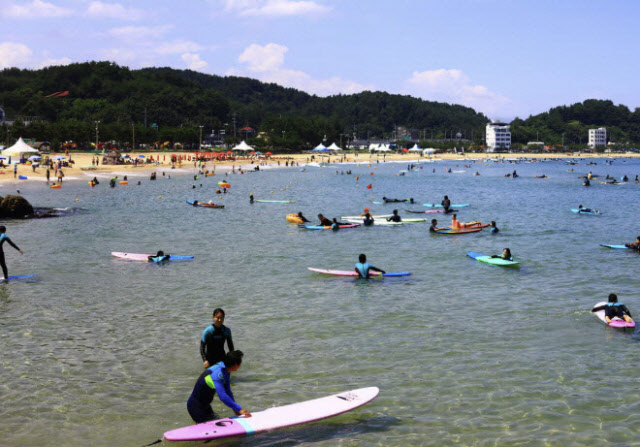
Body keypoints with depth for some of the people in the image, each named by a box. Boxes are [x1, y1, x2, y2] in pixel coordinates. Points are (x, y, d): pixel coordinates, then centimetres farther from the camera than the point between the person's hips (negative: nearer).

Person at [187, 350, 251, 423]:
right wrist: (239, 409, -39)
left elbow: (227, 391, 6)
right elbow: (223, 396, -41)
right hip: (196, 406, -10)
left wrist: (235, 409, 0)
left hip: (205, 406, 10)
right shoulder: (217, 374, -32)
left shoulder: (225, 369, -3)